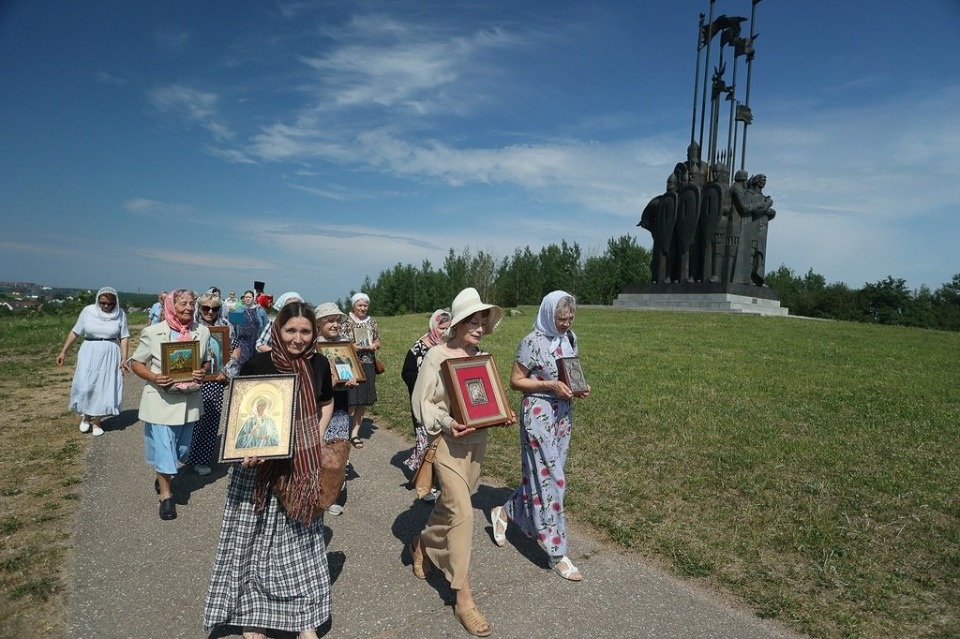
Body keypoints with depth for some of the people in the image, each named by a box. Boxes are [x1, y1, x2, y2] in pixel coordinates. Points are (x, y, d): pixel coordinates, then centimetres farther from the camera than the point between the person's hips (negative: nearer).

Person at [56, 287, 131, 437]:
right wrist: (63, 351, 3)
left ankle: (97, 421, 18)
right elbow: (75, 332, 4)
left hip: (110, 356, 0)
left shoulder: (120, 314, -4)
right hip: (89, 354, 0)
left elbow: (124, 337, 1)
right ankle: (85, 415, 22)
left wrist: (124, 358, -7)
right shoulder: (88, 311, -5)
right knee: (84, 386, -5)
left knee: (105, 388, 3)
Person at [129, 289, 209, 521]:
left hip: (189, 400, 4)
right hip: (161, 400, -3)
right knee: (163, 447, 2)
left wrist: (203, 373, -12)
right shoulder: (153, 332, -9)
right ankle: (166, 495, 21)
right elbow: (136, 363, -1)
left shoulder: (202, 332, -1)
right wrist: (153, 377, -19)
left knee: (182, 449, 16)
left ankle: (163, 477, 46)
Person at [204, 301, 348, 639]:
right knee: (254, 540, 8)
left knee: (301, 540, 14)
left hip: (305, 466, 3)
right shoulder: (257, 365, -13)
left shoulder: (319, 364, -2)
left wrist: (319, 437, 1)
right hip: (260, 465, -3)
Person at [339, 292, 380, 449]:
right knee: (351, 402, -7)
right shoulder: (346, 323, -3)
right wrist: (361, 346, -18)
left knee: (364, 402, 6)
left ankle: (355, 433, 16)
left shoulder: (372, 322, 10)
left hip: (368, 367, 5)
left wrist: (374, 345, -7)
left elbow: (378, 343, 16)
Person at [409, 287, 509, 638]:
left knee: (451, 503, 20)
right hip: (447, 441, -6)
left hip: (477, 440, 6)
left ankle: (422, 544, 50)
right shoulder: (436, 355, -12)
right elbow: (421, 402, -10)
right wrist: (445, 423, -25)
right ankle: (463, 596, 4)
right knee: (462, 512, -9)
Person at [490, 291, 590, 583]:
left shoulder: (570, 339, 6)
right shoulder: (533, 342, -15)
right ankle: (557, 553, 9)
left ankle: (504, 512, 38)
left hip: (563, 414, 8)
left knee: (544, 475, 15)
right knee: (549, 479, -2)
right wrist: (550, 385, -22)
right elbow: (515, 381, -11)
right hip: (539, 415, -8)